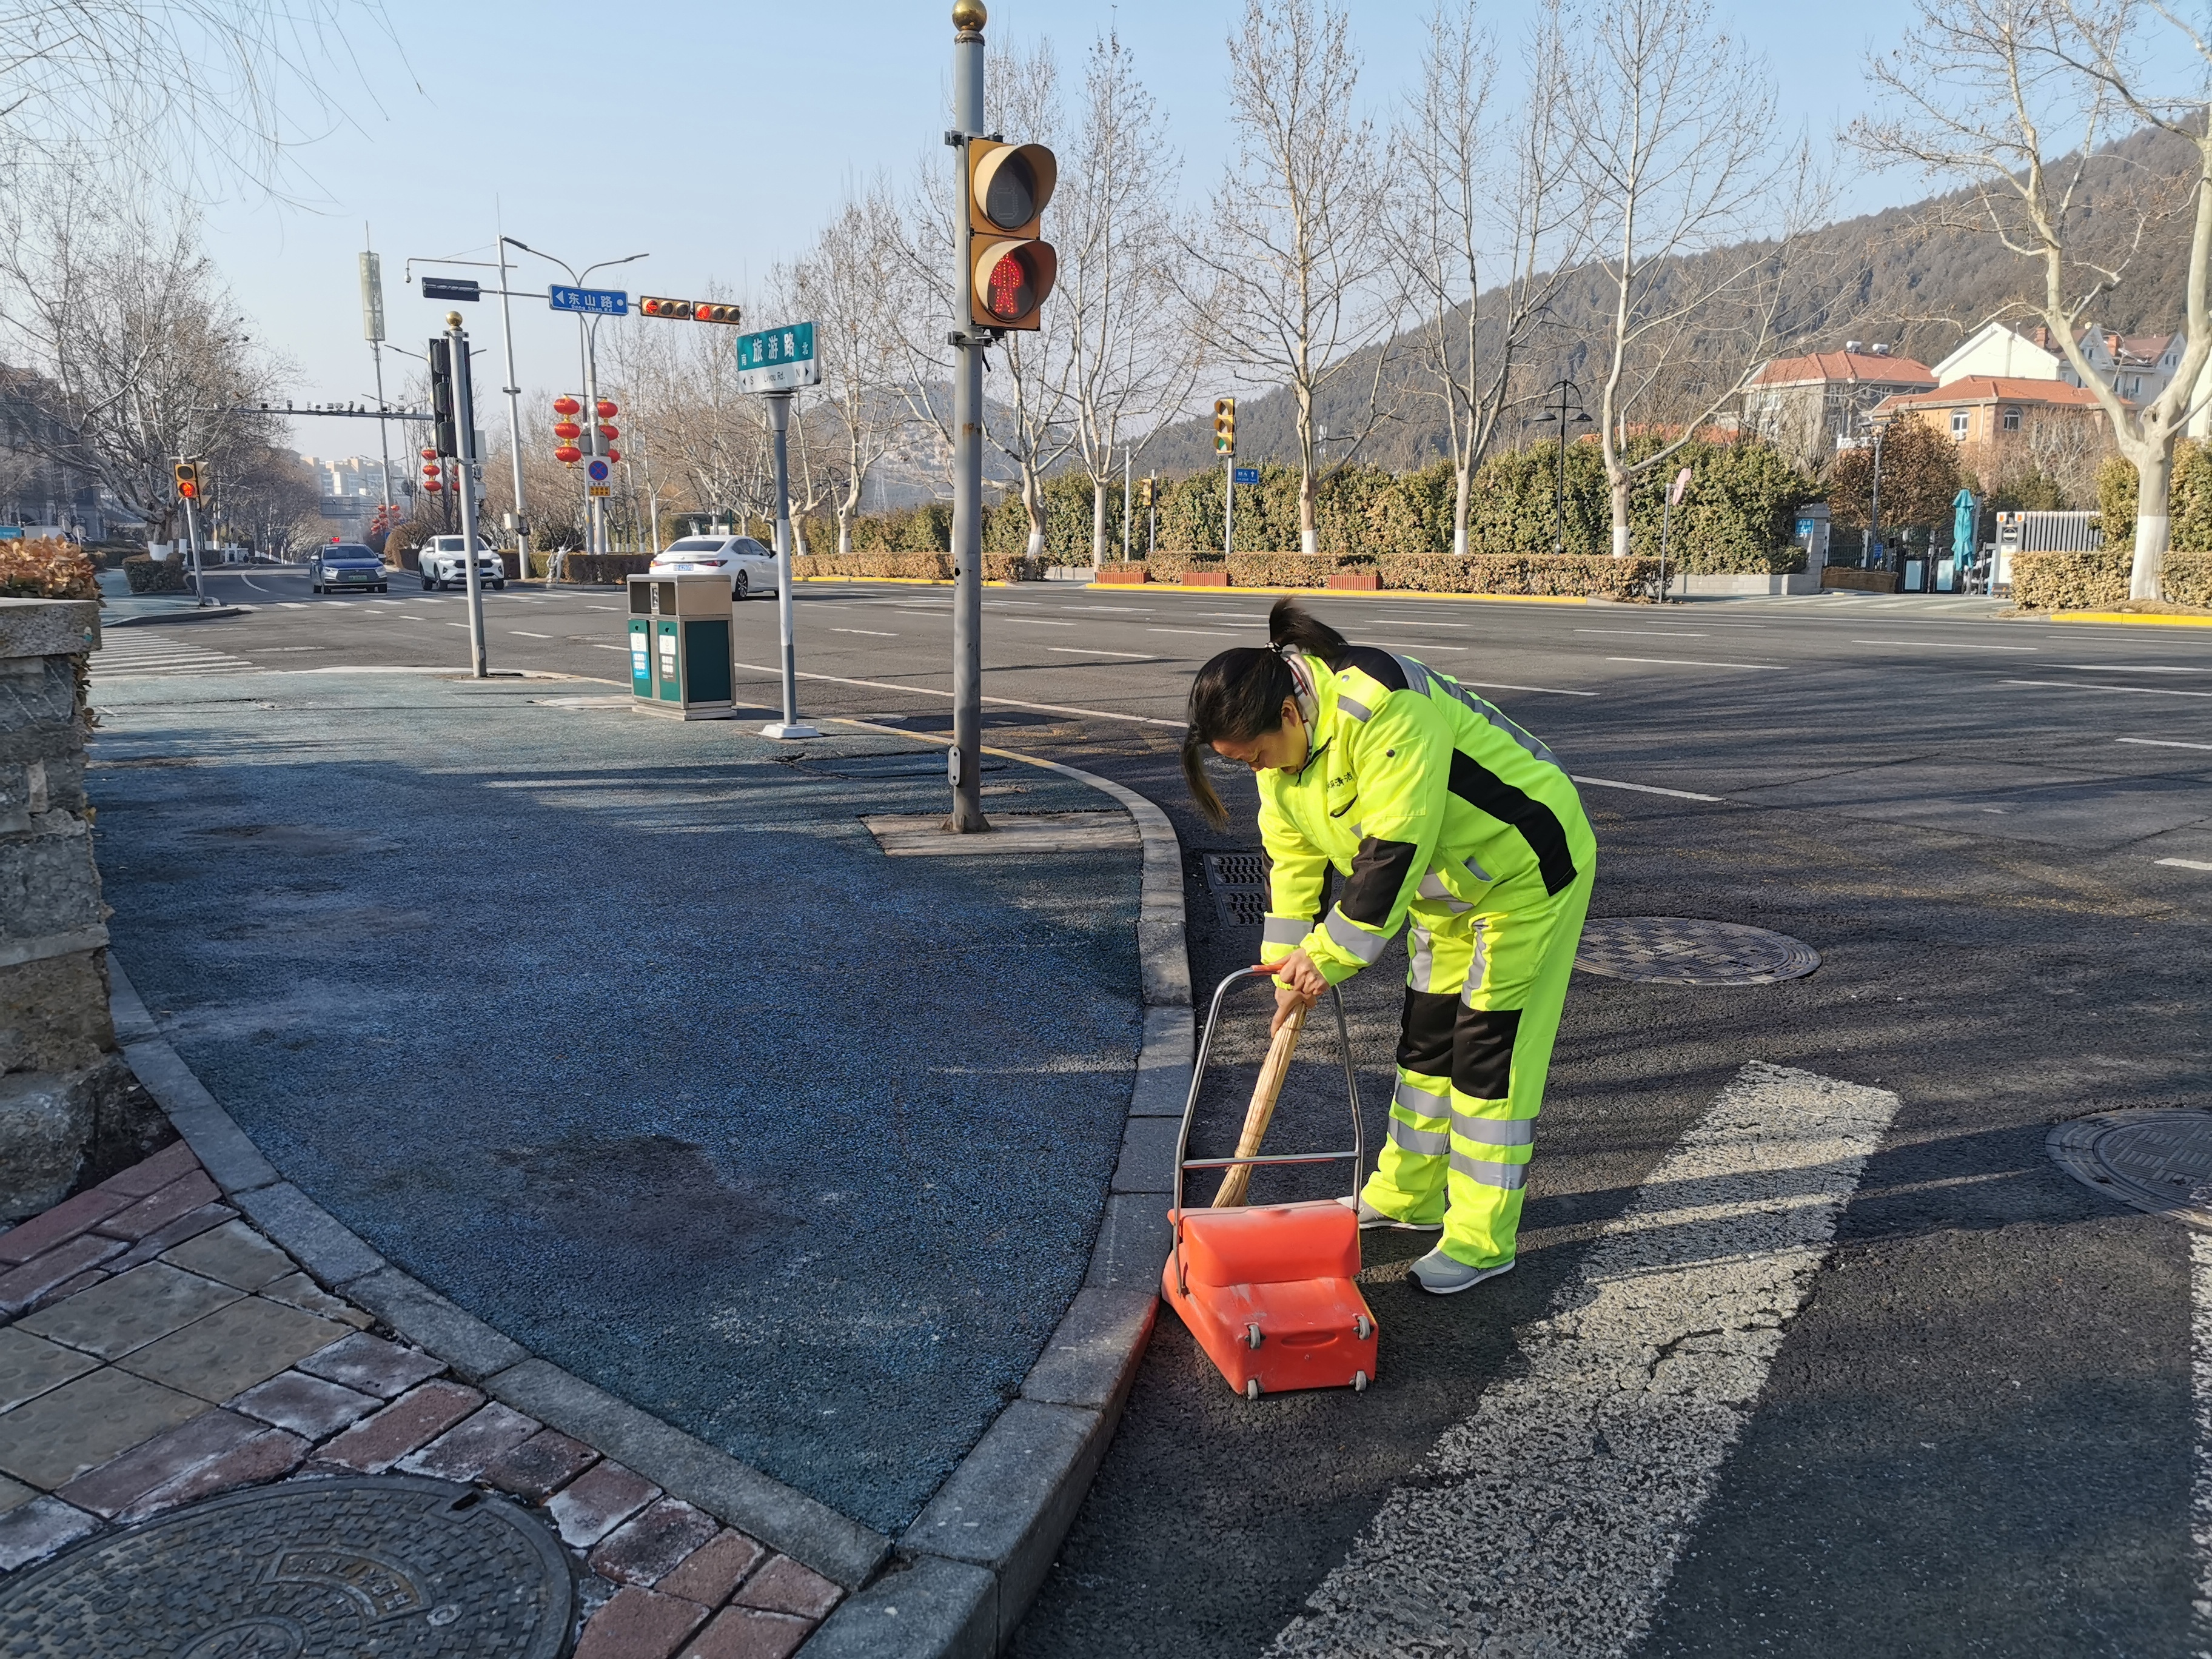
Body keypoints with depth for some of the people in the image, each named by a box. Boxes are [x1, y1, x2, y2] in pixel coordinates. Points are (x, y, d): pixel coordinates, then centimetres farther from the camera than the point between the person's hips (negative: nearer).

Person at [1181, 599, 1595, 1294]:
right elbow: (1294, 862, 1)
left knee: (1491, 1046, -5)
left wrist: (1330, 956, -29)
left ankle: (1482, 1241, 5)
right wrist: (1293, 975, 1)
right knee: (1426, 1035, 14)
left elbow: (1392, 851, -35)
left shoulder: (1382, 708, -35)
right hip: (1448, 880, 9)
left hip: (1527, 869, -8)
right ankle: (1407, 1196, 29)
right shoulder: (1282, 743, -6)